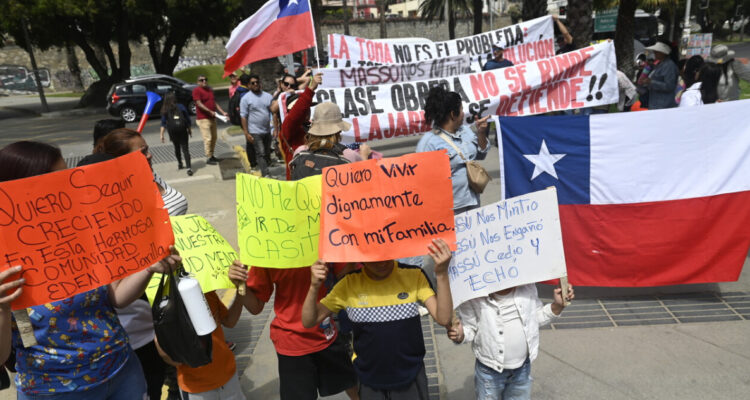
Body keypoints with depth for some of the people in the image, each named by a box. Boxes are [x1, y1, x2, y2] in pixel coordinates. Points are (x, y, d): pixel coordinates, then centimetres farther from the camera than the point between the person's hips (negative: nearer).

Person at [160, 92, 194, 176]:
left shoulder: (165, 110, 0)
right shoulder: (181, 107, -1)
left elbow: (163, 123, -3)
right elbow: (188, 119, 2)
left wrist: (161, 134, -1)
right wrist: (189, 129, 13)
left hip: (172, 133, 1)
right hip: (183, 131, -1)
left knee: (177, 148, 22)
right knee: (185, 149, -4)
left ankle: (180, 164, 38)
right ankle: (189, 168, -17)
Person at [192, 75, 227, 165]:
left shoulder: (210, 90, 16)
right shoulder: (197, 90, -8)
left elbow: (215, 103, 19)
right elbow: (199, 104, -16)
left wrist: (222, 112, 9)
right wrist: (210, 111, -23)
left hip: (212, 118, 8)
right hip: (203, 119, -8)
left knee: (214, 138, 12)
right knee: (208, 138, -10)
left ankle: (212, 155, 22)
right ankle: (208, 158, -5)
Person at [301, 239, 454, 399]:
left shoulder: (414, 276, -12)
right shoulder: (349, 284, -10)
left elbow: (443, 318, -20)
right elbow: (309, 321, -7)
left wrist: (442, 274, -33)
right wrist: (314, 287, -25)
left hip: (410, 379, 0)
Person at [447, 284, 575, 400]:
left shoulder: (528, 287, -9)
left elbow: (537, 317, 6)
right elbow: (468, 328, -11)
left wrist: (558, 305, -10)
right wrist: (460, 335, -33)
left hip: (522, 369, 4)